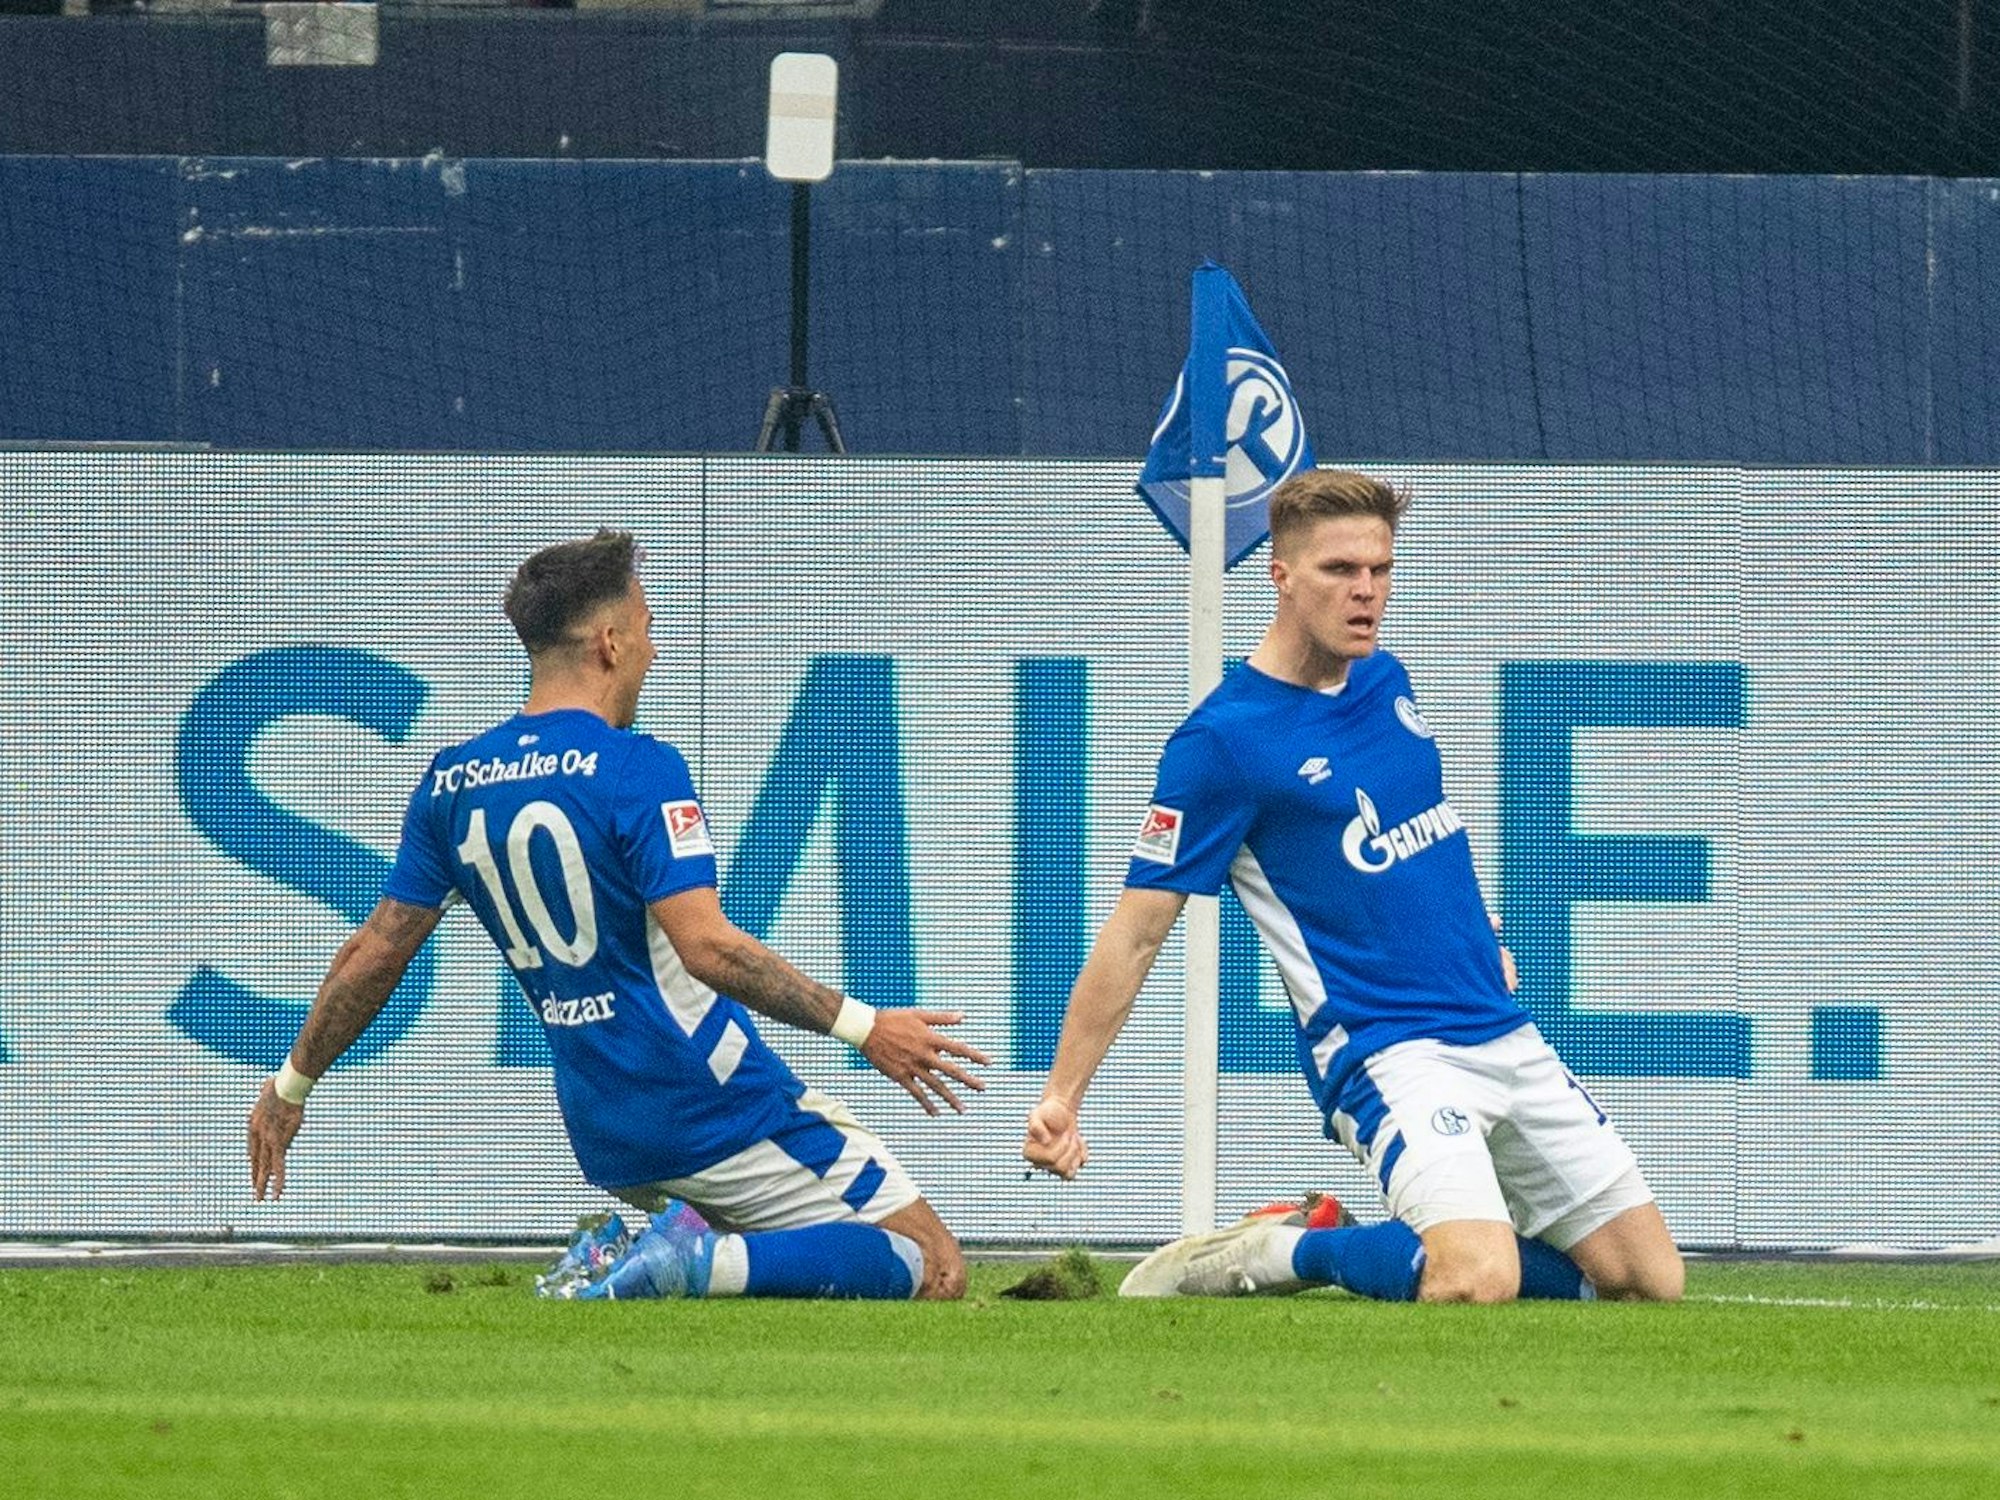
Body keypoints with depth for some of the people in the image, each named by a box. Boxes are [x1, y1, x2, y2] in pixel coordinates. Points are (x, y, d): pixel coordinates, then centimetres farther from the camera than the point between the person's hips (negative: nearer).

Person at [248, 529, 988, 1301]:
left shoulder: (451, 782, 7)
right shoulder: (636, 769, -14)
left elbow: (375, 953, 12)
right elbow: (704, 945, -24)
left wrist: (291, 1086, 25)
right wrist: (861, 1027, -21)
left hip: (603, 1136, 7)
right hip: (715, 1112, -7)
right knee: (934, 1269, -5)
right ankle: (704, 1262, -25)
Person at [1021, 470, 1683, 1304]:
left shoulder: (1384, 679, 9)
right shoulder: (1223, 739, -12)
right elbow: (1137, 930, -12)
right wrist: (1061, 1097, -16)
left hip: (1504, 1036, 8)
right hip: (1387, 1051, -8)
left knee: (1650, 1281, 4)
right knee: (1477, 1283, -31)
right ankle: (1279, 1253, -5)